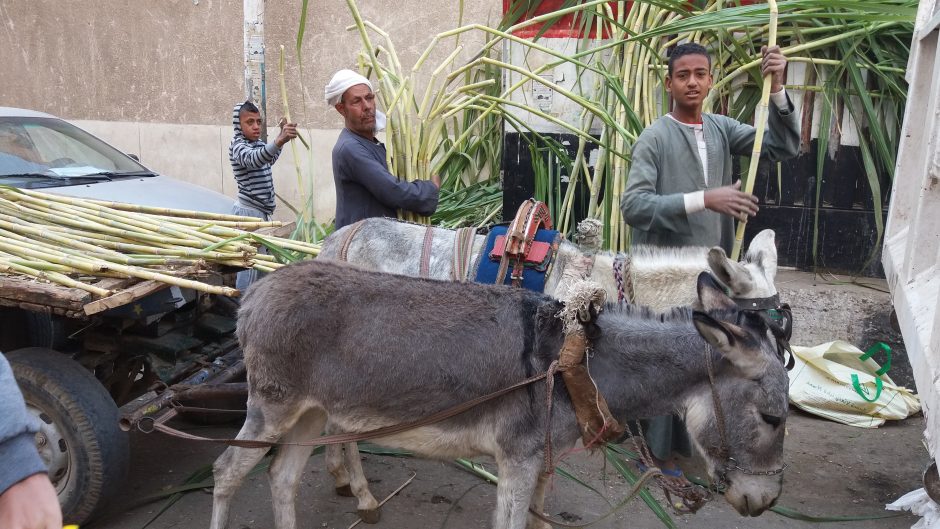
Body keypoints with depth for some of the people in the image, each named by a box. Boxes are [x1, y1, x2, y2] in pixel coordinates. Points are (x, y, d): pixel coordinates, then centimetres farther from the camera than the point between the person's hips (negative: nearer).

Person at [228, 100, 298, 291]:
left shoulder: (258, 144, 13)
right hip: (248, 211, -10)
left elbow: (269, 160, 35)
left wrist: (282, 136, 28)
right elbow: (254, 160, -40)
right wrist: (279, 140, -56)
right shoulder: (238, 146, -16)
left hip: (261, 210, 10)